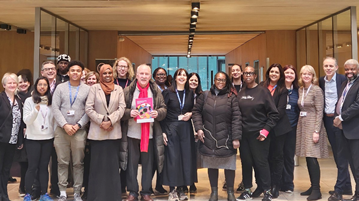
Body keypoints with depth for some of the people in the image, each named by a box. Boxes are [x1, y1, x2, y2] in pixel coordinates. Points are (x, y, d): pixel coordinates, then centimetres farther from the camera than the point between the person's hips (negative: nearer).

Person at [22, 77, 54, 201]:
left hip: (48, 139, 3)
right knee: (33, 167, 0)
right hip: (33, 139, -3)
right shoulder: (29, 101, -2)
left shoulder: (51, 101, 7)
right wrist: (36, 110, -26)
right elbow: (26, 120, -9)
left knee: (44, 166, 7)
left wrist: (56, 137, 8)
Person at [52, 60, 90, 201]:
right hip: (61, 130, 1)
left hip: (79, 131, 0)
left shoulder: (87, 89, 4)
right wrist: (65, 125, -10)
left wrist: (78, 125, -10)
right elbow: (55, 108, 0)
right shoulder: (60, 88, 6)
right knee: (62, 162, 5)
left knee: (78, 163, 4)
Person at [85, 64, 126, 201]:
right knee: (97, 164, 2)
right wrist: (101, 121, -12)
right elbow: (88, 108, -2)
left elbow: (121, 108, 0)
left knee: (113, 164, 4)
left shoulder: (119, 89, 9)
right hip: (97, 131, -1)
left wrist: (110, 121, -12)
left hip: (114, 131, 1)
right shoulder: (94, 88, 4)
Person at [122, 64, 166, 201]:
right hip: (132, 133, -1)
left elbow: (163, 109, 5)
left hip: (150, 133, 1)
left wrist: (158, 113, -16)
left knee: (148, 163, 9)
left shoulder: (156, 91, 4)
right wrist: (129, 112, -20)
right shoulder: (128, 91, -1)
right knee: (132, 163, 6)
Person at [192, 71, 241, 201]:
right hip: (208, 138, 2)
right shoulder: (205, 95, 7)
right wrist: (198, 128, -4)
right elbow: (196, 111, 9)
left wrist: (236, 137, -12)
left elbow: (236, 118, -6)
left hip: (226, 139, -2)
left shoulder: (231, 97, -1)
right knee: (211, 165, 11)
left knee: (229, 165, 6)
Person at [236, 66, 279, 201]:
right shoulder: (241, 93, 8)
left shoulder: (263, 91, -5)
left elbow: (274, 114, -6)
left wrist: (266, 130, -12)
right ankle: (247, 190, 22)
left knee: (261, 161, 1)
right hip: (243, 133, 4)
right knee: (246, 162, 9)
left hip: (258, 134, -4)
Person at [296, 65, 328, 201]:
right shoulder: (300, 90, 11)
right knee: (307, 158, 9)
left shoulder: (317, 90, -9)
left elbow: (319, 111, -12)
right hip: (302, 124, 7)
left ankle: (316, 190, 0)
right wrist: (300, 122, 6)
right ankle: (313, 186, 19)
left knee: (312, 158, -9)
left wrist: (316, 131, -17)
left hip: (313, 125, -6)